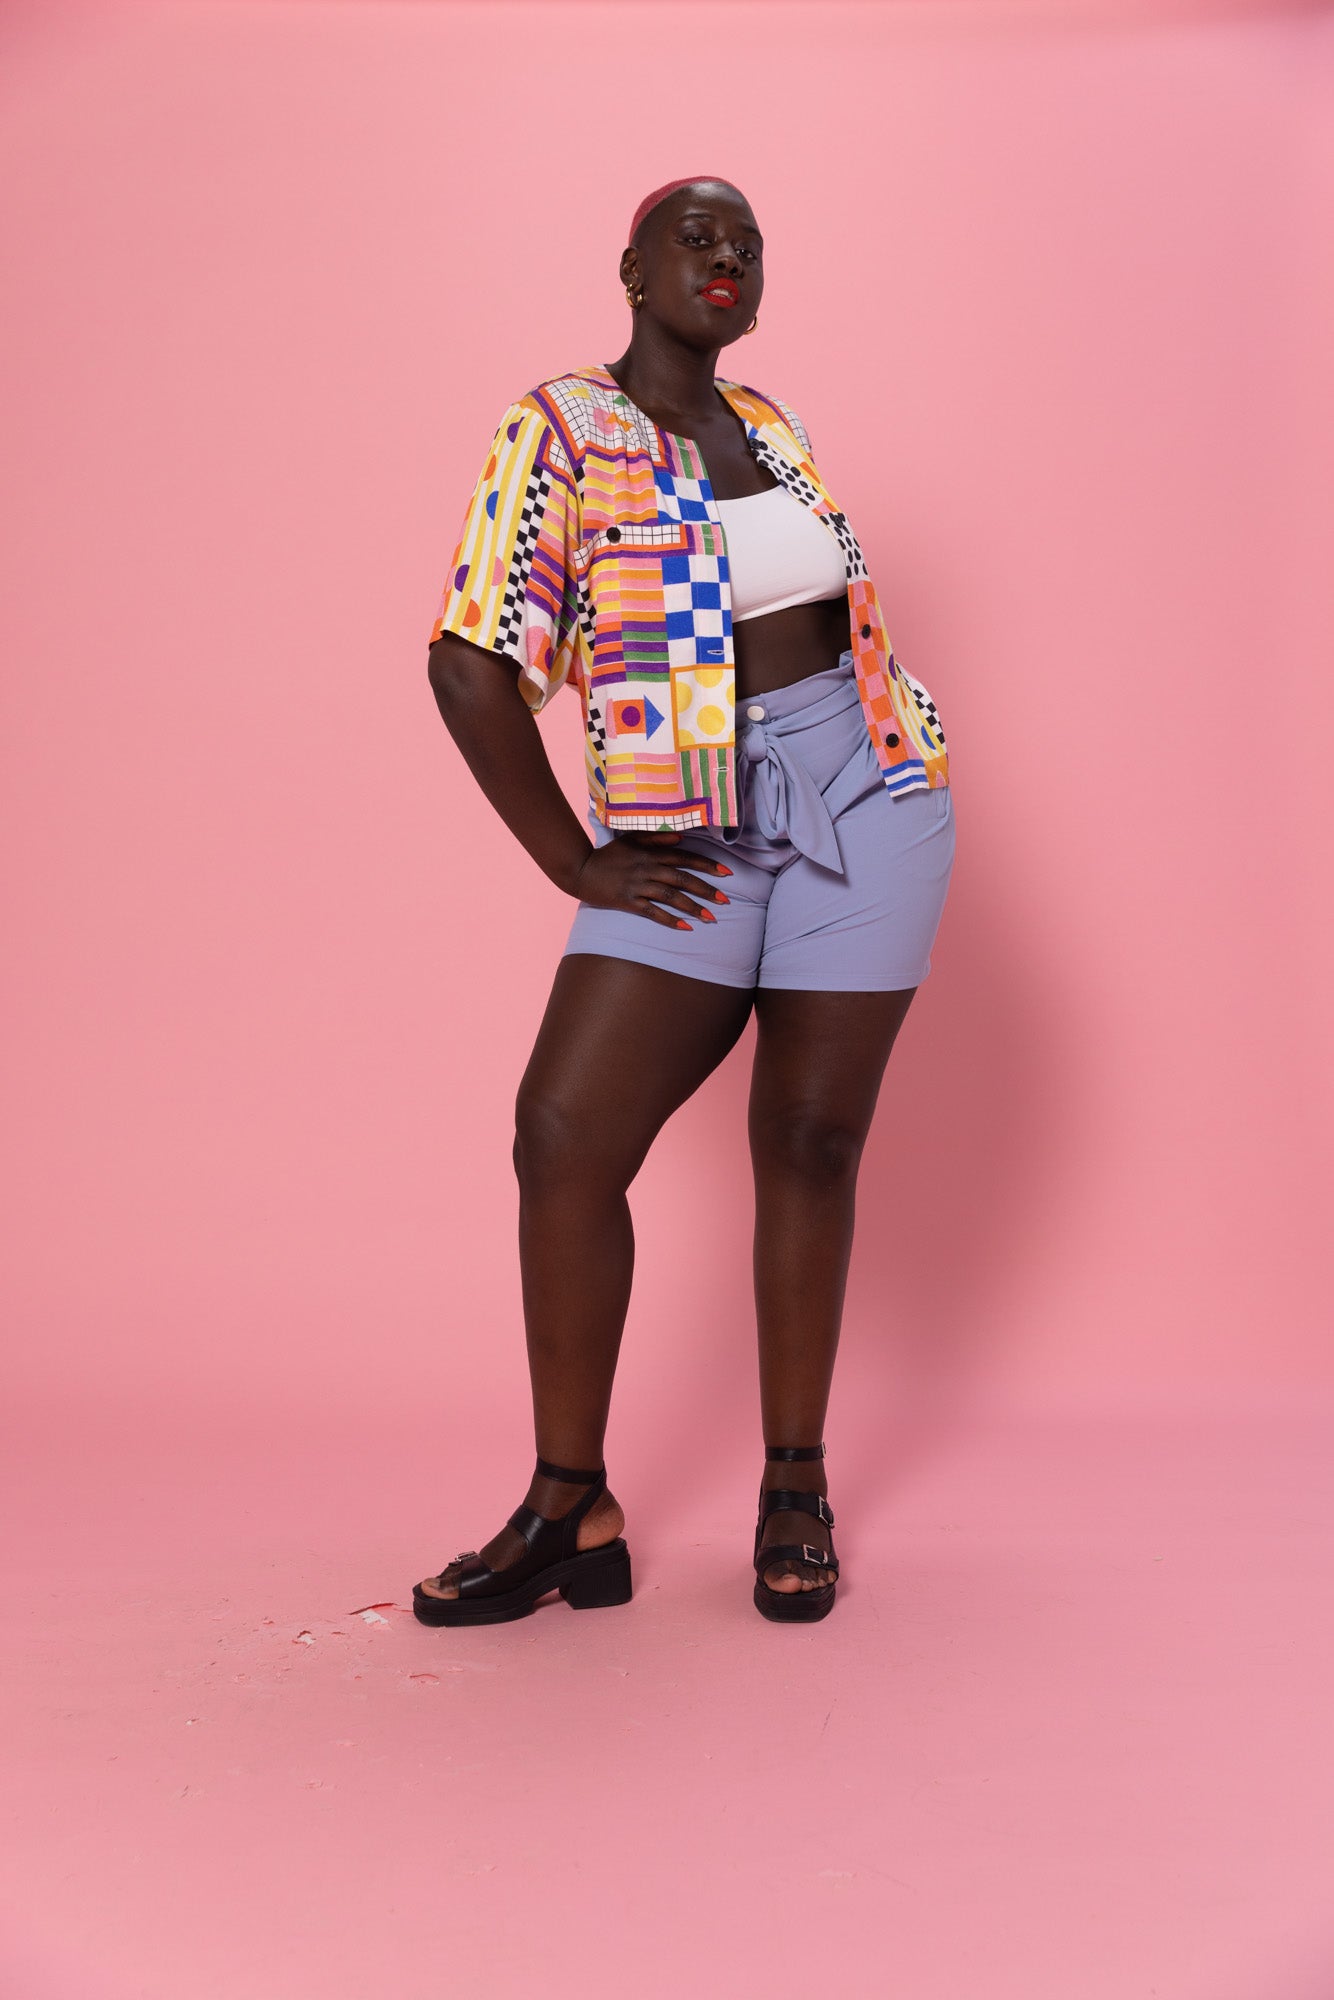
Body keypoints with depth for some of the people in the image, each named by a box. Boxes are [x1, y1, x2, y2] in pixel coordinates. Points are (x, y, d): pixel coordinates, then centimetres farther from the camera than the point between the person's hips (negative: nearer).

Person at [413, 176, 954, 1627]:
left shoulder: (769, 424, 14)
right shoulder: (556, 431, -3)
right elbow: (471, 666, -10)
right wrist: (577, 864, -10)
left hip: (868, 799, 3)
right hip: (697, 837, -3)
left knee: (811, 1138, 3)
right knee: (564, 1134, -13)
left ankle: (796, 1490, 16)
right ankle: (572, 1516, 1)